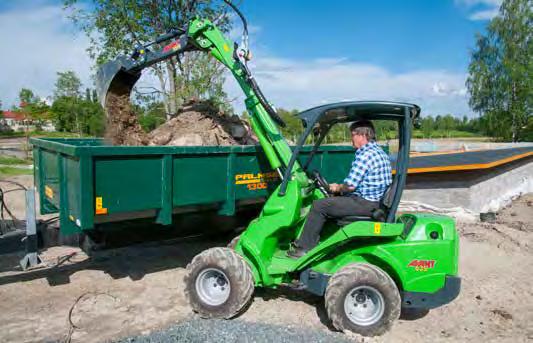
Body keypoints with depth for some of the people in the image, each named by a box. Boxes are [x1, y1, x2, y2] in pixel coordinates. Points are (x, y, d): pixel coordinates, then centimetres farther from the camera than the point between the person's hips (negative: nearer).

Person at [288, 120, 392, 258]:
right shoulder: (380, 151, 14)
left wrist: (338, 188, -1)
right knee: (331, 200, 22)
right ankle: (308, 240, 26)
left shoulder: (364, 154, -19)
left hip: (365, 204, -10)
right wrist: (341, 187, 15)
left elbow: (350, 186, -22)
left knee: (319, 205, -5)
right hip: (377, 200, 11)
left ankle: (305, 248, 5)